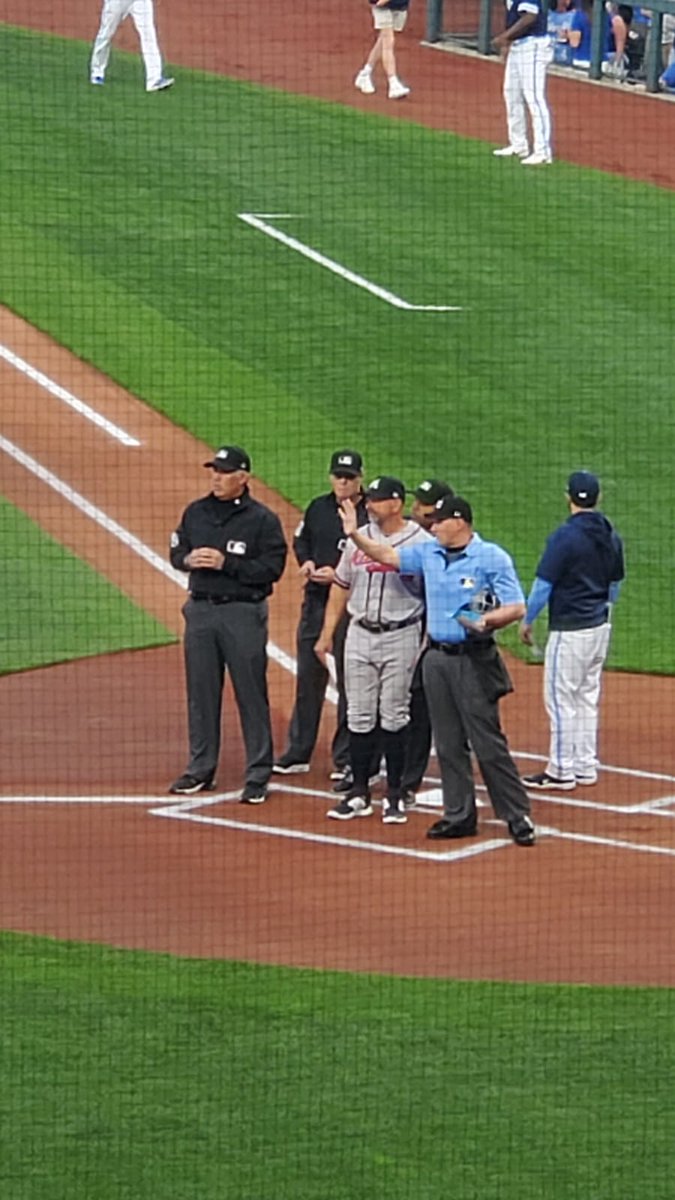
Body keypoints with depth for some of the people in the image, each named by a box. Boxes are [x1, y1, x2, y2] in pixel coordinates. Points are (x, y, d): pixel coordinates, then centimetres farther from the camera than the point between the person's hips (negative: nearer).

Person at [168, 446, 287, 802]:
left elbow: (272, 568, -11)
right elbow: (176, 552, 17)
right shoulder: (196, 513, 10)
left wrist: (226, 563, -18)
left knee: (251, 693, -2)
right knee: (201, 691, 10)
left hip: (243, 613, -5)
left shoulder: (262, 519, -6)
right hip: (201, 609, 5)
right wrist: (188, 559, -6)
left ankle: (258, 776, 3)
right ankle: (200, 770, 19)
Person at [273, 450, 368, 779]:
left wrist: (340, 575, -20)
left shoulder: (370, 516, -9)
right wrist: (306, 562, -1)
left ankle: (347, 758, 9)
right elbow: (300, 541, 20)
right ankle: (297, 754, 19)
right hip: (315, 601, 5)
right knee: (307, 677, 11)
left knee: (349, 681, 1)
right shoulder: (318, 508, 8)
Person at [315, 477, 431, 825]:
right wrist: (326, 635, 12)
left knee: (394, 717, 0)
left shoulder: (421, 543, -8)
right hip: (360, 635, 5)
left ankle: (394, 795, 10)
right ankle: (359, 793, 12)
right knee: (359, 716, 6)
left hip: (400, 637, -5)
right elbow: (341, 587, 15)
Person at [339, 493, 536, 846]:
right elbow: (389, 556, 16)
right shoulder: (429, 553, 10)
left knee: (488, 743, -8)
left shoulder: (491, 558, -8)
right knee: (448, 744, 9)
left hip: (473, 660, -7)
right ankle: (459, 816, 16)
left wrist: (487, 620, -27)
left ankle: (518, 817, -4)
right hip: (437, 658, 7)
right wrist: (355, 535, 3)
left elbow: (516, 607, -10)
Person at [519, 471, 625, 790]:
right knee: (587, 697, 16)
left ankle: (561, 772, 2)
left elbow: (543, 585, -16)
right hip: (600, 626, 8)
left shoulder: (565, 536, -18)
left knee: (561, 699, -1)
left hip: (570, 630, -8)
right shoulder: (610, 536, 5)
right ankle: (586, 767, 20)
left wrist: (527, 621, -4)